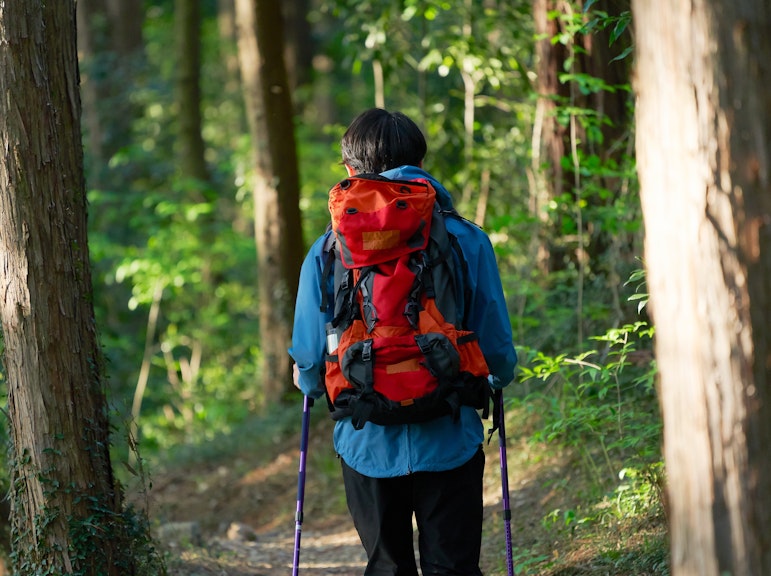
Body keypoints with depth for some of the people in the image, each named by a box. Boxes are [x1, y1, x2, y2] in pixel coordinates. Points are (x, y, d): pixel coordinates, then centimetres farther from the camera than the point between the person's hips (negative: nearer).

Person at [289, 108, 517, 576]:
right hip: (449, 440, -1)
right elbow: (497, 346, 0)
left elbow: (310, 356, -2)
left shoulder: (327, 251, -5)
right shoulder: (467, 240, -5)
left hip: (368, 444, 1)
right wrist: (497, 378, 23)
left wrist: (311, 383, 22)